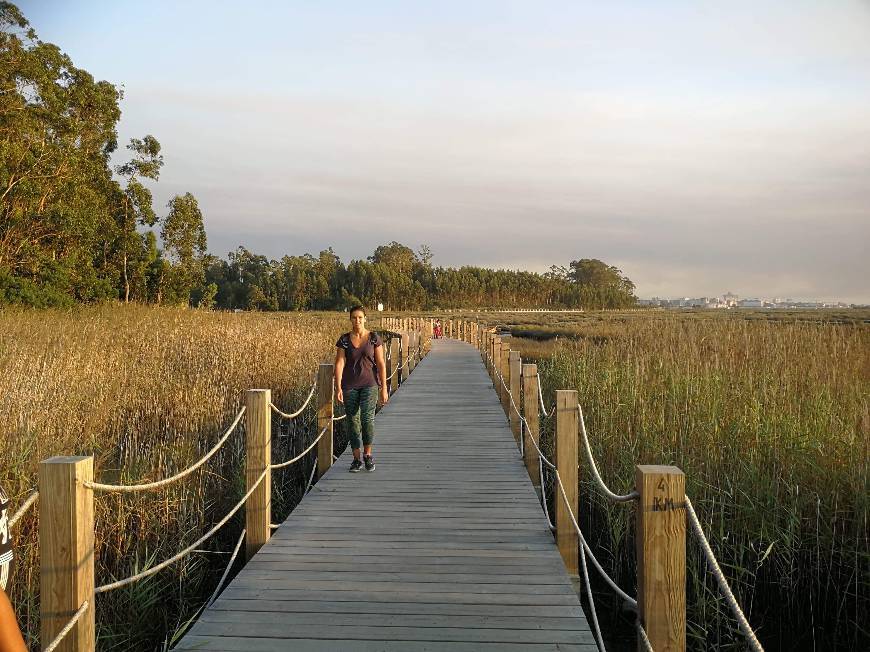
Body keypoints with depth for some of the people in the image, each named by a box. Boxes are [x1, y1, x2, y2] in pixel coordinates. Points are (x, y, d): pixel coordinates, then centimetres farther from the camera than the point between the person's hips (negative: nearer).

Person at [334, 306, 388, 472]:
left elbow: (381, 364, 0)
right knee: (353, 422, 4)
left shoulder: (374, 338, 0)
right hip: (349, 386, 1)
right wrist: (338, 388, -15)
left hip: (369, 385, -1)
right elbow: (339, 364, -5)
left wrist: (384, 388, -3)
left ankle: (367, 455, 6)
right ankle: (356, 459, 16)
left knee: (367, 418, -15)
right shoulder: (344, 340, 1)